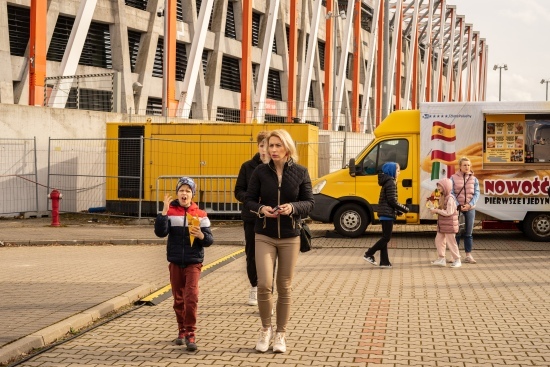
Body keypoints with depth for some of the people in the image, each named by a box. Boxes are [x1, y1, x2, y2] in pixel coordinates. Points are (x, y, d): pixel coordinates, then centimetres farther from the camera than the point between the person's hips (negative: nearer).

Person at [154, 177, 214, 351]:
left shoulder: (200, 214, 0)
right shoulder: (170, 212, -1)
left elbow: (210, 239, -1)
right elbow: (160, 232, -14)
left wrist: (201, 235, -22)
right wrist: (164, 211, -22)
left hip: (193, 262, -2)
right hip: (175, 262, 2)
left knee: (191, 297, -12)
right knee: (178, 299, 12)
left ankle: (190, 334, -5)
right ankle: (182, 330, 27)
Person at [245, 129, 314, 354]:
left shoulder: (300, 172, -1)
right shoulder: (260, 171, -1)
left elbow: (309, 203, 1)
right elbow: (249, 200, 3)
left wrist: (293, 207, -18)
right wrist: (261, 209, -17)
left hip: (290, 237, 0)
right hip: (264, 236, 0)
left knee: (285, 287, 7)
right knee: (264, 284, -10)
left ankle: (280, 334, 22)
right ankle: (265, 329, 15)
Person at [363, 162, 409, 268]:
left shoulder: (387, 182, 17)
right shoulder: (391, 183, -13)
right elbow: (392, 200, -18)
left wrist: (397, 210, 16)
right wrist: (404, 209, -9)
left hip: (385, 214, 10)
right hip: (387, 214, -10)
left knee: (385, 237, 9)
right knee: (386, 237, -7)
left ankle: (384, 261, 10)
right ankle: (368, 254, -7)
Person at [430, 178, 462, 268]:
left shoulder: (450, 198, -18)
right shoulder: (442, 197, 10)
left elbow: (448, 212, -22)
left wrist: (437, 211, -19)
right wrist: (435, 210, 0)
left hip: (449, 225, -9)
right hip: (442, 225, 9)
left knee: (451, 242, -1)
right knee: (438, 240, 10)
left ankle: (457, 260, 10)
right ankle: (441, 259, 17)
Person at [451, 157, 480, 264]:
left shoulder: (474, 179, 4)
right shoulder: (453, 178, -2)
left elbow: (476, 194, -1)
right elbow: (451, 193, -6)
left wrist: (469, 205, -16)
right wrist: (458, 205, -17)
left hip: (470, 208, 2)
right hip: (457, 208, -2)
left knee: (469, 233, 7)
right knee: (456, 232, 3)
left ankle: (468, 255, 12)